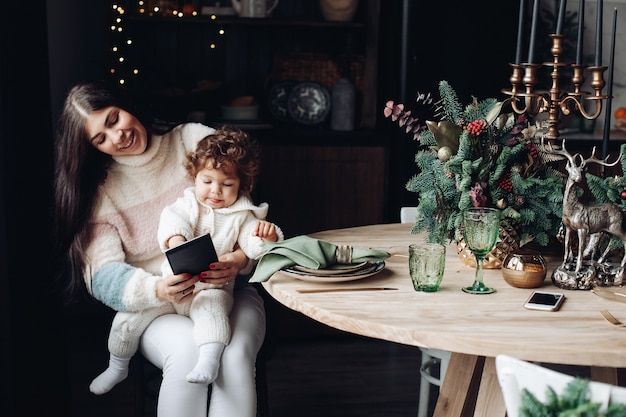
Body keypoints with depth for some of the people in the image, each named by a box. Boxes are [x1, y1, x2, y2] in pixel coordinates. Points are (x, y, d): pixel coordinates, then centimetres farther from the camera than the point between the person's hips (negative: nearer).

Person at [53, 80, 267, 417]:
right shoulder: (99, 188, 3)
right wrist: (156, 290, -29)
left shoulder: (195, 140, 1)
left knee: (235, 355, -31)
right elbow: (102, 272, -7)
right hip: (154, 306, 0)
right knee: (188, 354, -33)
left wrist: (242, 259, -24)